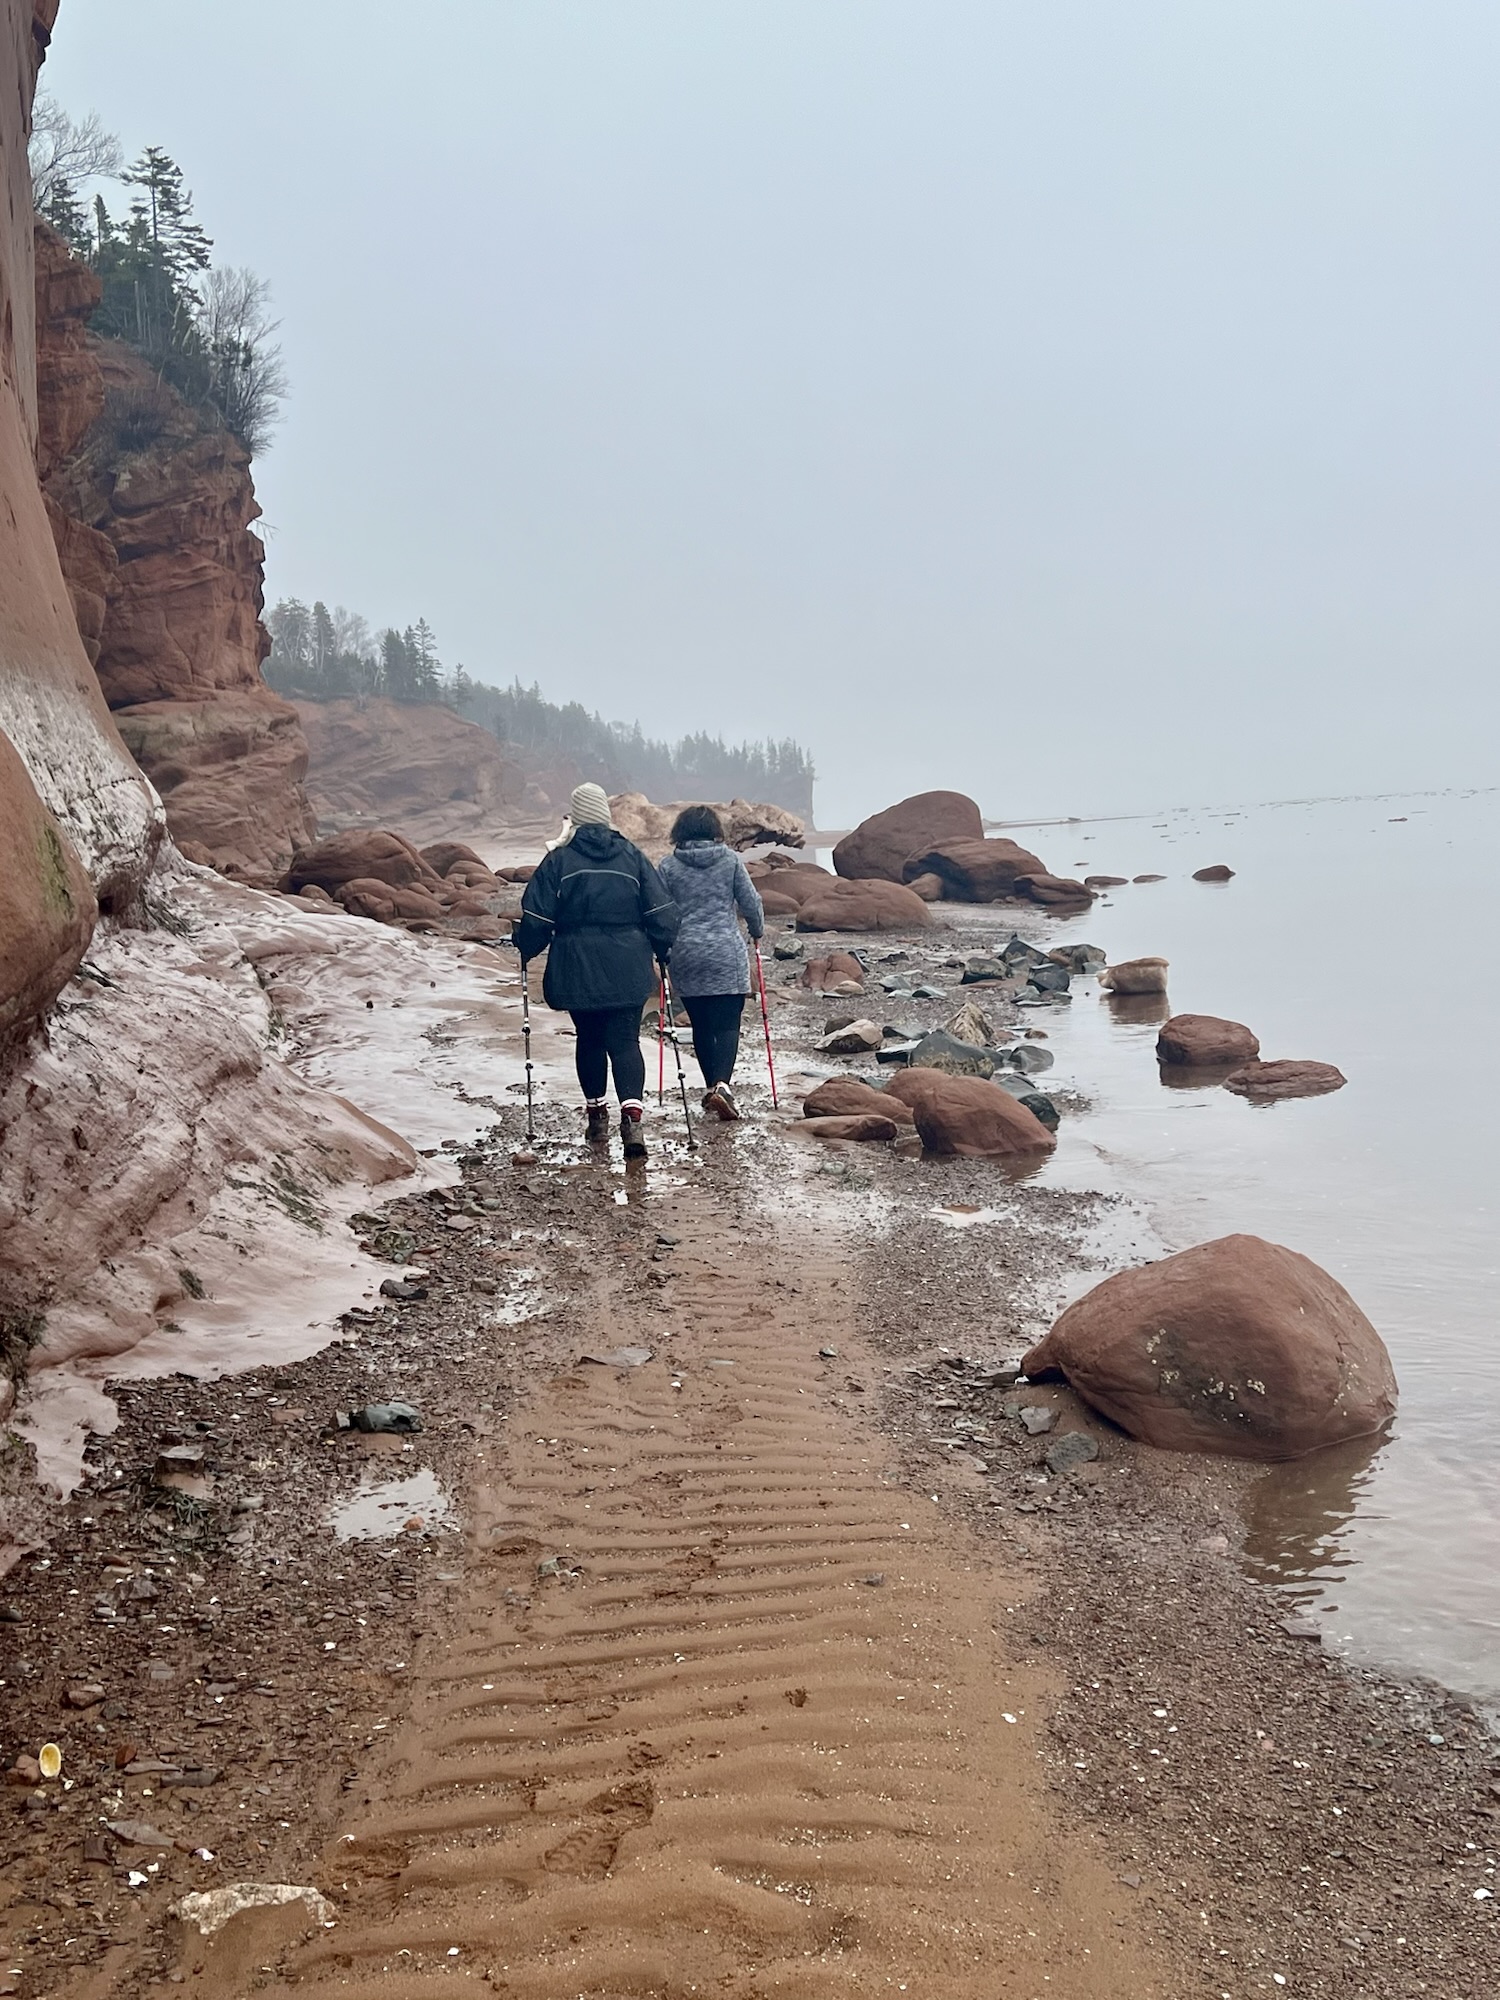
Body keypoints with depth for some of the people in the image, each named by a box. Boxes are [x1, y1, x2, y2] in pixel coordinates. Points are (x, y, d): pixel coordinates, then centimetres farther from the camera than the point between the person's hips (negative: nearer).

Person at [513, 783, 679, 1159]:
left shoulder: (559, 859, -3)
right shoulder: (632, 856, 2)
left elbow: (536, 917, -4)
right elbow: (661, 911, 2)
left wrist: (525, 949, 14)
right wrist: (662, 951, 15)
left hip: (577, 969, 0)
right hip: (628, 970, 1)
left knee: (589, 1039, 16)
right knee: (625, 1041, 0)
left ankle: (596, 1112, 25)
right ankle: (632, 1114, -20)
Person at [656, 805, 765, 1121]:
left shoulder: (669, 866, 2)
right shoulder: (730, 860, 1)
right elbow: (751, 903, 3)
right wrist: (757, 931, 22)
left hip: (685, 955, 2)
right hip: (726, 953, -2)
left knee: (701, 1025, 12)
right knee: (727, 1023, -3)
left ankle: (713, 1087, 17)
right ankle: (722, 1085, -21)